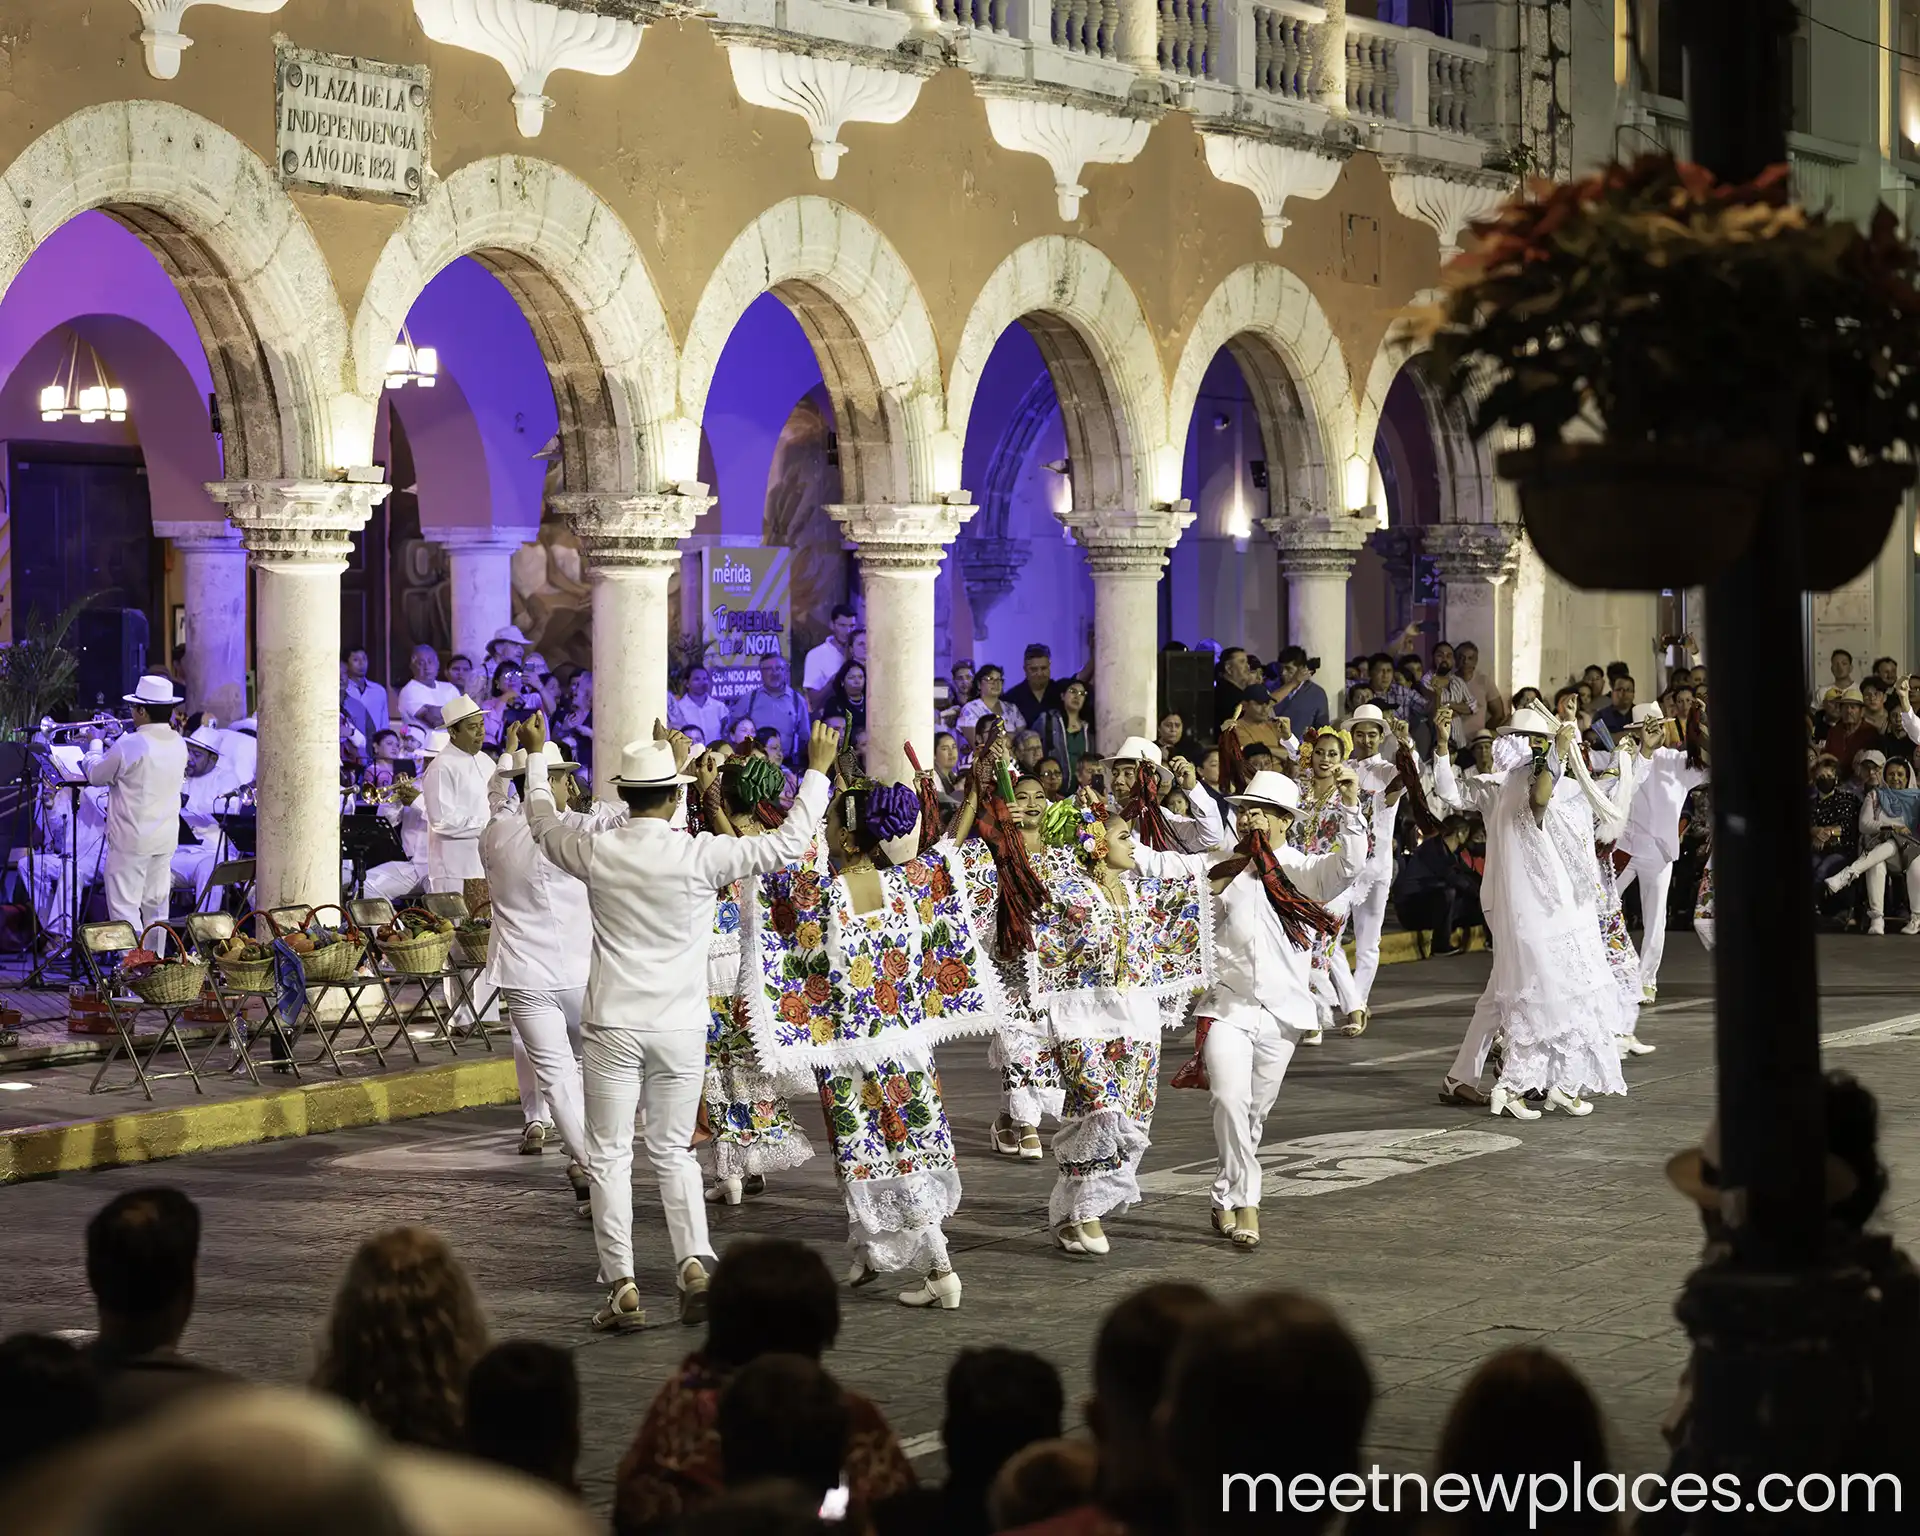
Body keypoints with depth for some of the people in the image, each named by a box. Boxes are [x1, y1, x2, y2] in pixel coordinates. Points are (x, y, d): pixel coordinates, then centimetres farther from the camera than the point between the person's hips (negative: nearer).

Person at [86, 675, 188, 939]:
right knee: (156, 904, 14)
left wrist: (95, 746, 13)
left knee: (125, 906, -2)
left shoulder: (129, 746, -19)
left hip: (131, 841, -7)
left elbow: (96, 775, -5)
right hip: (166, 839, 7)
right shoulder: (179, 744, 3)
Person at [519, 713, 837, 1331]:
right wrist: (817, 770, 8)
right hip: (681, 1027, 0)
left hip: (613, 1026, 0)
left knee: (609, 1156, 6)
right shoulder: (699, 855, -11)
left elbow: (542, 824, 16)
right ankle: (694, 1265, -1)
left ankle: (623, 1287, 1)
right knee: (674, 1151, 14)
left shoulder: (595, 851, -6)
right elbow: (787, 843, -4)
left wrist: (535, 755, 32)